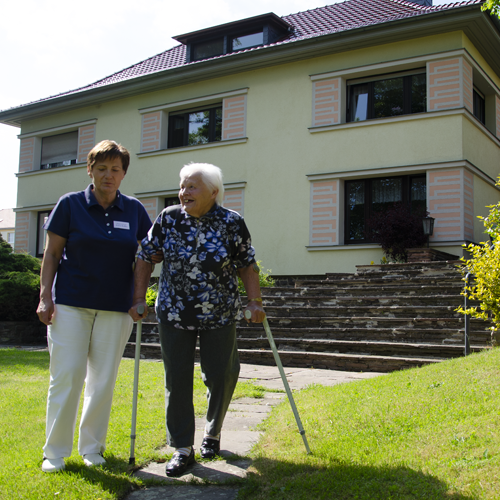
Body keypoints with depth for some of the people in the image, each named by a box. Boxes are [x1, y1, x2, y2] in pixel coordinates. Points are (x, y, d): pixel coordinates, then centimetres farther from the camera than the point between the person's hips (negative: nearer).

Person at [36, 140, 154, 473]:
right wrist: (45, 296, -6)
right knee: (66, 376, -2)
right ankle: (55, 452, 12)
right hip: (71, 303, -2)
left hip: (116, 307, 2)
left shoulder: (134, 210, 6)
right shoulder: (70, 204, 0)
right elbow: (52, 254, 2)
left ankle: (92, 447, 22)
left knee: (104, 379, 7)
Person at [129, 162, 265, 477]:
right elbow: (145, 257, 3)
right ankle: (183, 449, 14)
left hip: (220, 315, -1)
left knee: (222, 376, 6)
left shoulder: (232, 223, -8)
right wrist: (139, 299, -1)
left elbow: (247, 265, -1)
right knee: (177, 379, 2)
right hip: (174, 314, 1)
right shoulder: (168, 219, -5)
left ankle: (213, 433, 32)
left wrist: (255, 302, -6)